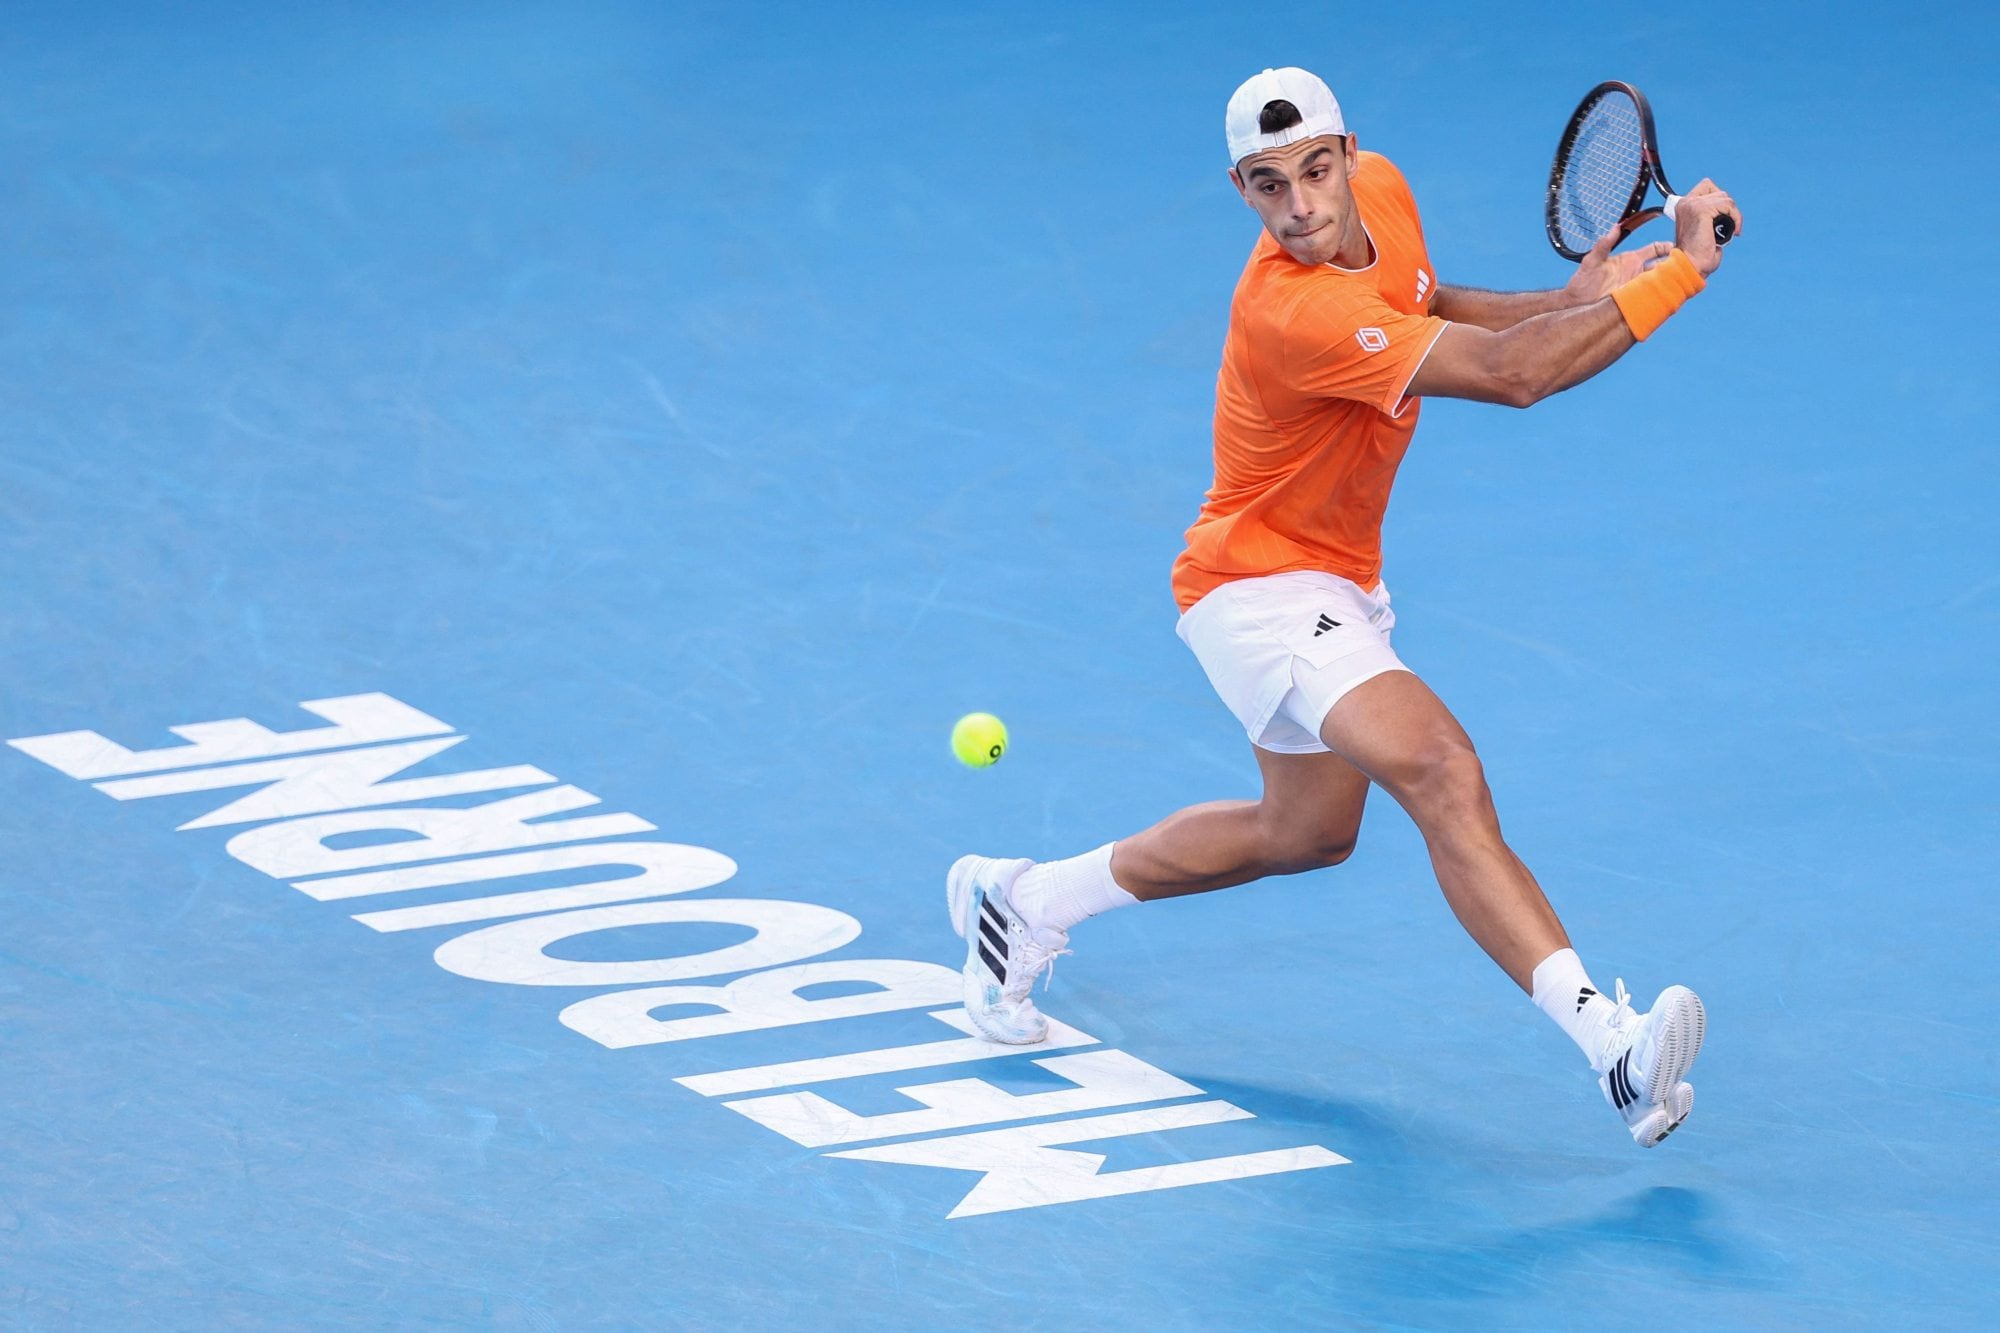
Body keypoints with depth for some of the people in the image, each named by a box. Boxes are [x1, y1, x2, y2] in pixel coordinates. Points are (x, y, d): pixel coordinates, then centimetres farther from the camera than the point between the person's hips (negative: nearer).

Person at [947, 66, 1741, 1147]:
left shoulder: (1381, 189, -7)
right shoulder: (1291, 310, -35)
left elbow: (1422, 307, 16)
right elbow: (1512, 375, -40)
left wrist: (1565, 301, -1)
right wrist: (1680, 272, -38)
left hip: (1336, 581, 10)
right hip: (1260, 583, -10)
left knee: (1308, 832, 29)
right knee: (1440, 769, -31)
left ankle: (1025, 901, 44)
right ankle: (1609, 1039, -42)